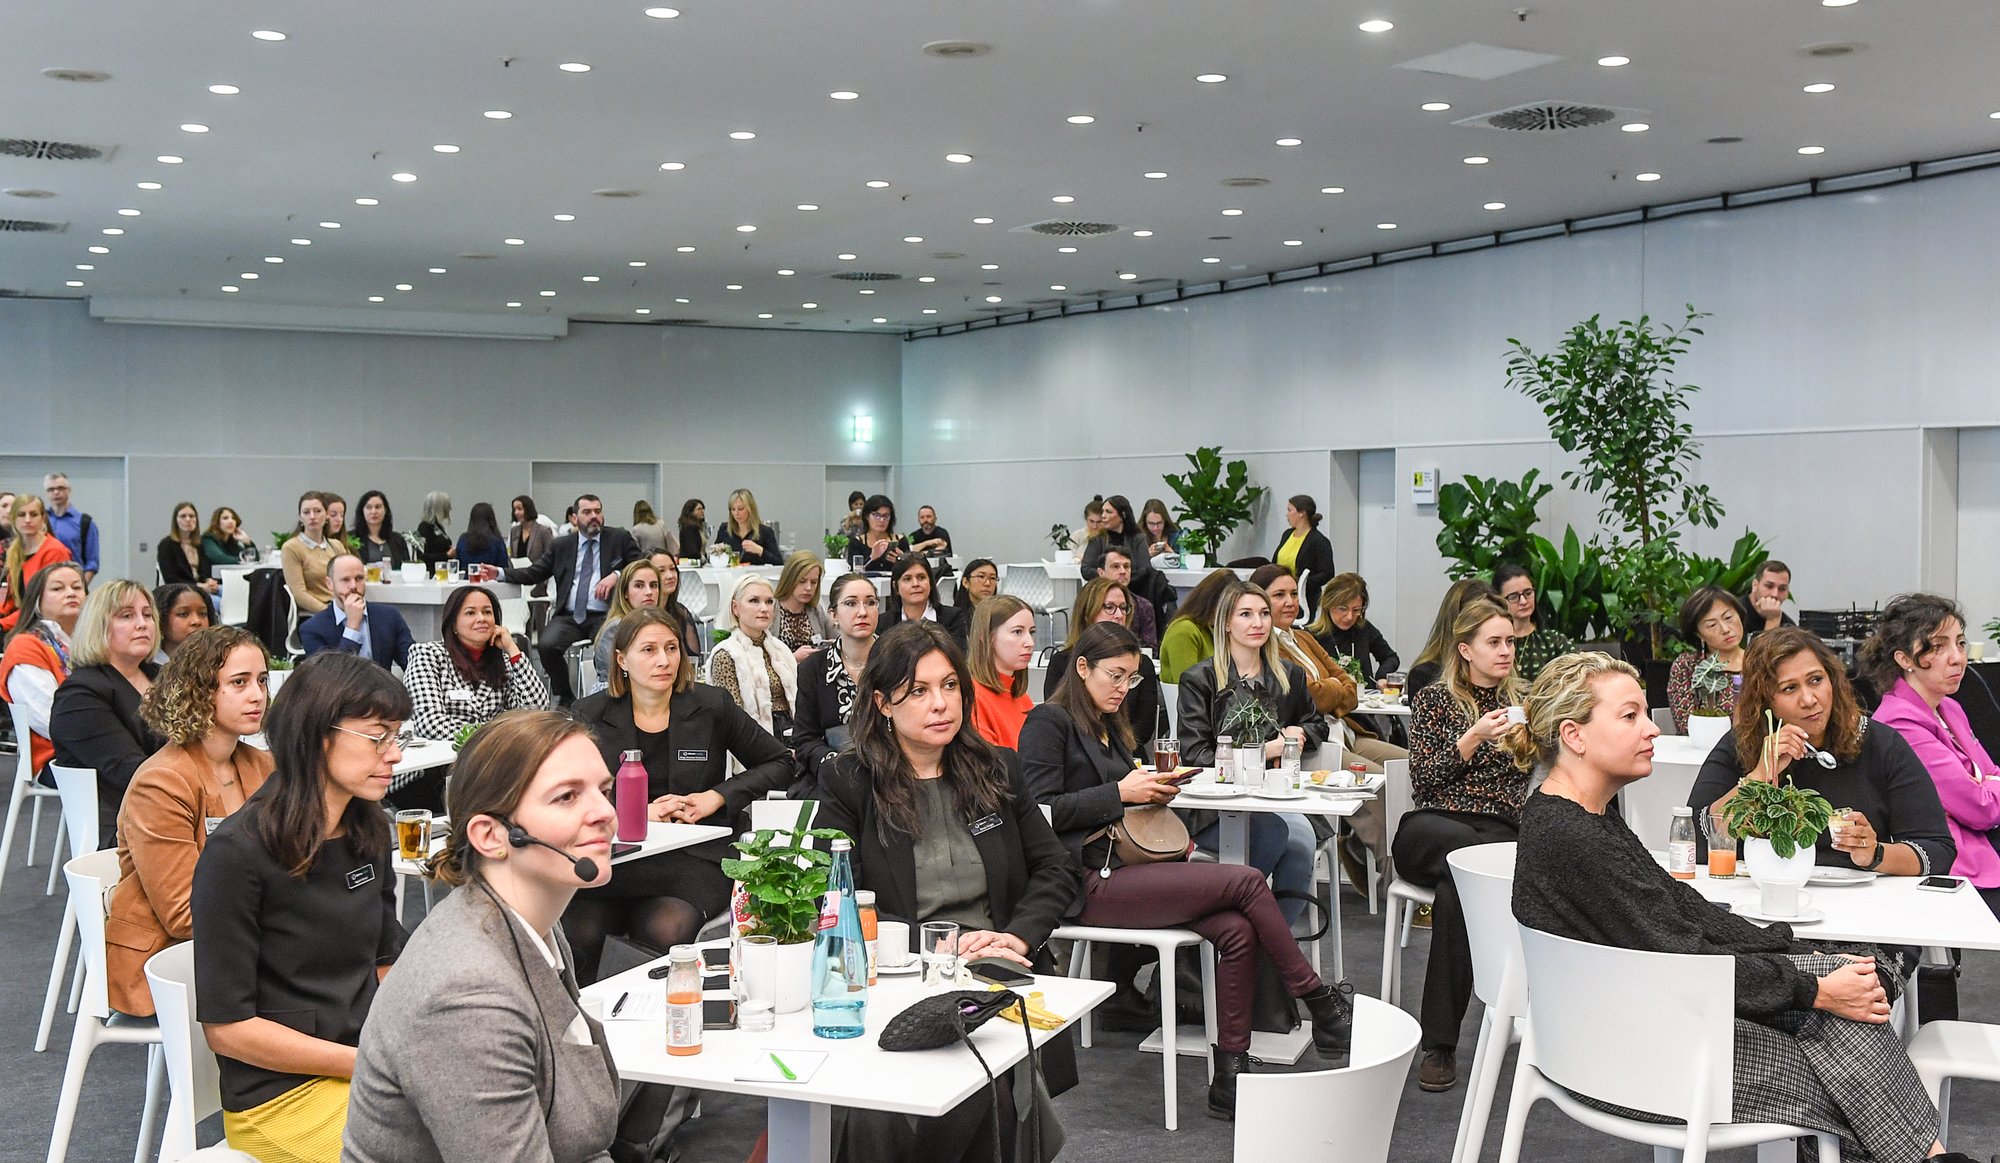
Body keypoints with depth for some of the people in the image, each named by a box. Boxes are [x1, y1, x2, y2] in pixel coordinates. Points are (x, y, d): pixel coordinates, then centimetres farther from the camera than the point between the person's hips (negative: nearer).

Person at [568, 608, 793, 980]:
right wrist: (640, 812, -11)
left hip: (697, 854, -1)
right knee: (578, 929, -28)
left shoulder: (711, 705, 5)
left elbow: (780, 764, 12)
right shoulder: (591, 715, 7)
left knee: (666, 929, -32)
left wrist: (718, 796, -2)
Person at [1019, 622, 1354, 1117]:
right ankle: (1320, 1003, -3)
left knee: (1237, 929, -17)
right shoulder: (1049, 722, -3)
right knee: (1246, 881, -18)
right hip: (1088, 882, -8)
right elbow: (1041, 811, -12)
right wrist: (1121, 792, -13)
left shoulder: (1110, 728, 24)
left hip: (1125, 864, 9)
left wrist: (1153, 789, 7)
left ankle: (1229, 1077, -15)